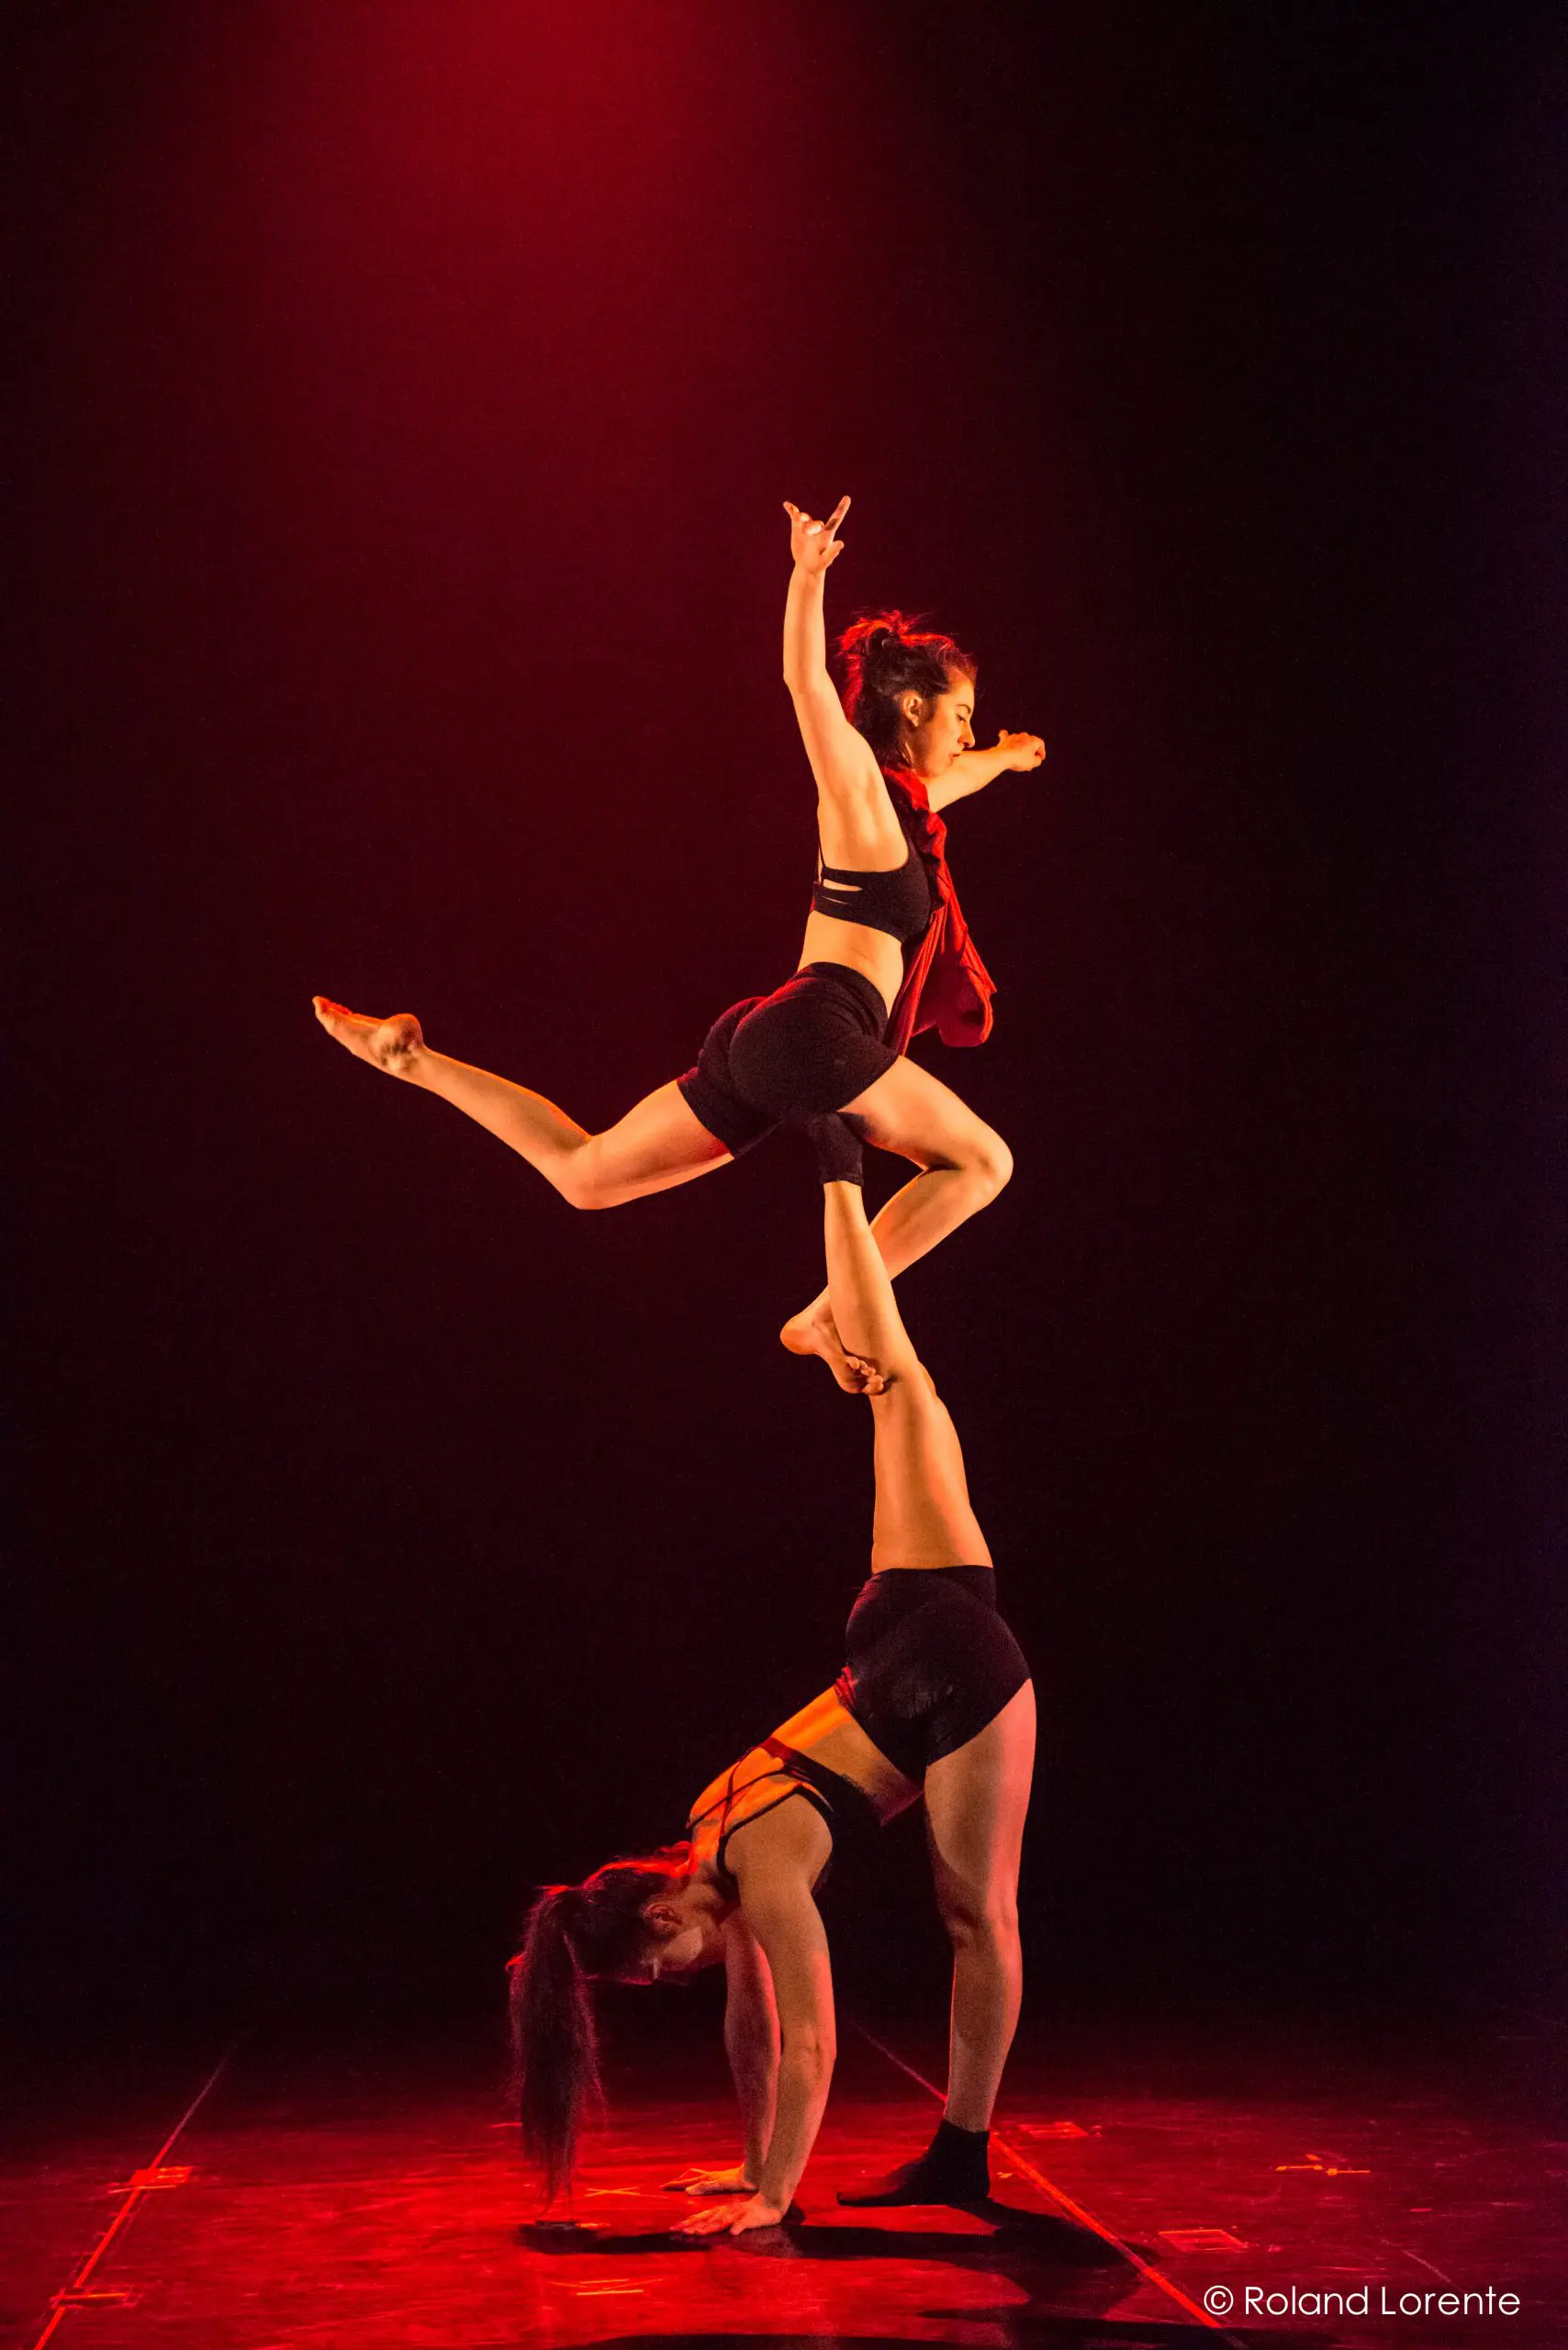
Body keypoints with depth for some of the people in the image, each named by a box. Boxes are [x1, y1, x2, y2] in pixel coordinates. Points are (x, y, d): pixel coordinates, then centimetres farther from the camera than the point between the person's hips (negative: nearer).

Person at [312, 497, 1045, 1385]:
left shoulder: (901, 803, 25)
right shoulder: (857, 782, -1)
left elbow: (947, 778, 49)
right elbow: (806, 681, -18)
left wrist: (1002, 759, 67)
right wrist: (808, 575, -33)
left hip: (761, 1044, 9)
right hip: (815, 1030, -9)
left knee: (583, 1171, 14)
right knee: (982, 1160, -6)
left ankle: (411, 1054, 14)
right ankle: (830, 1314, -11)